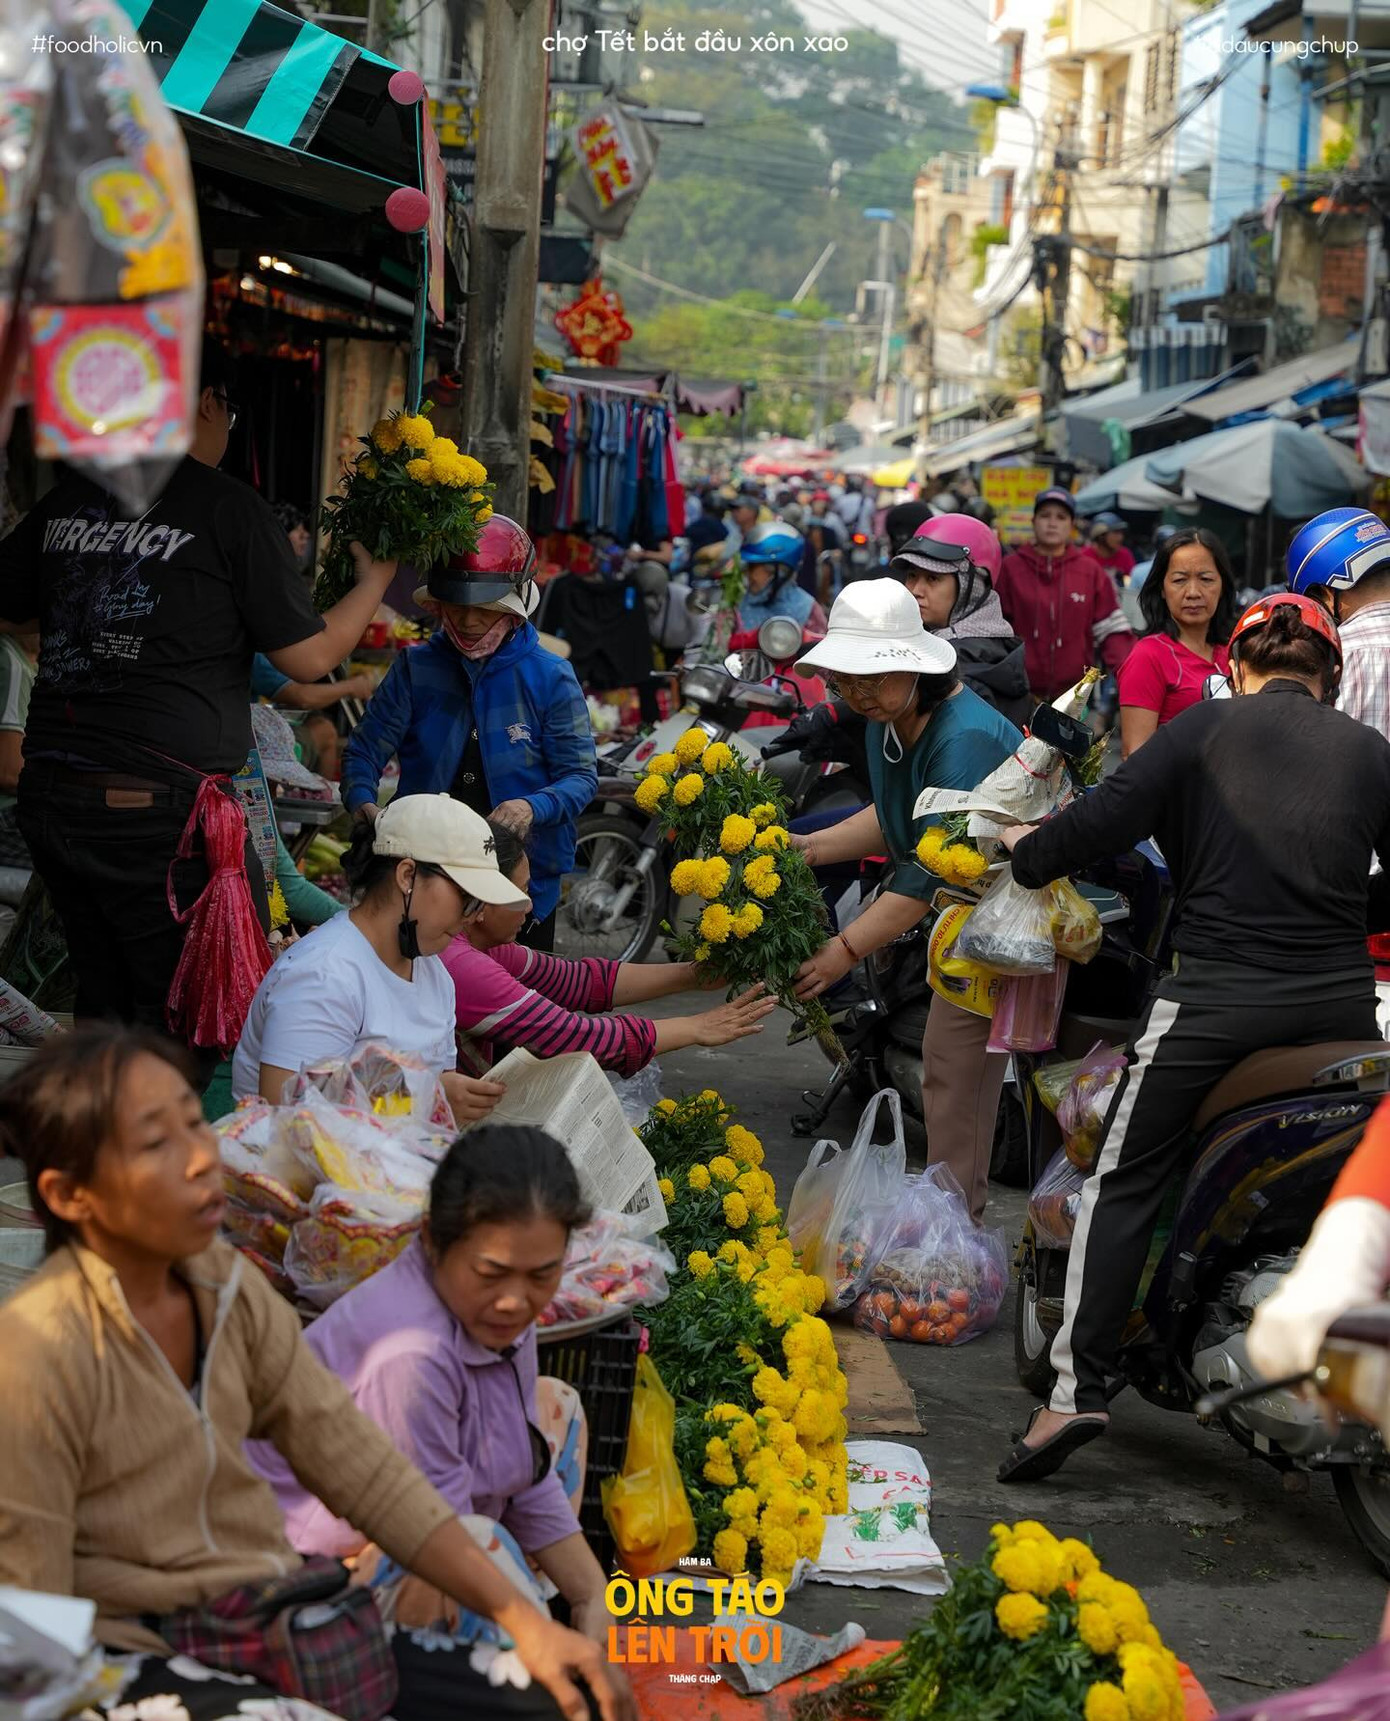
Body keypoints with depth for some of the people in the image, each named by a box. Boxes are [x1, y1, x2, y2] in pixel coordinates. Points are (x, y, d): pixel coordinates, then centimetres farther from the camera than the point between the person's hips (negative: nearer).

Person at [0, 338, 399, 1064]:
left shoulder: (67, 498, 8)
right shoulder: (228, 508, -6)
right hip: (162, 806, -6)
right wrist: (375, 581, 12)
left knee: (103, 1010, 17)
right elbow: (308, 658, -3)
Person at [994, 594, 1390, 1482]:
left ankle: (1078, 1388, -6)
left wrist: (1026, 853, 10)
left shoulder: (1206, 729, 1)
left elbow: (1105, 819, -7)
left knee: (1123, 1184, 5)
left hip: (1216, 1000, -2)